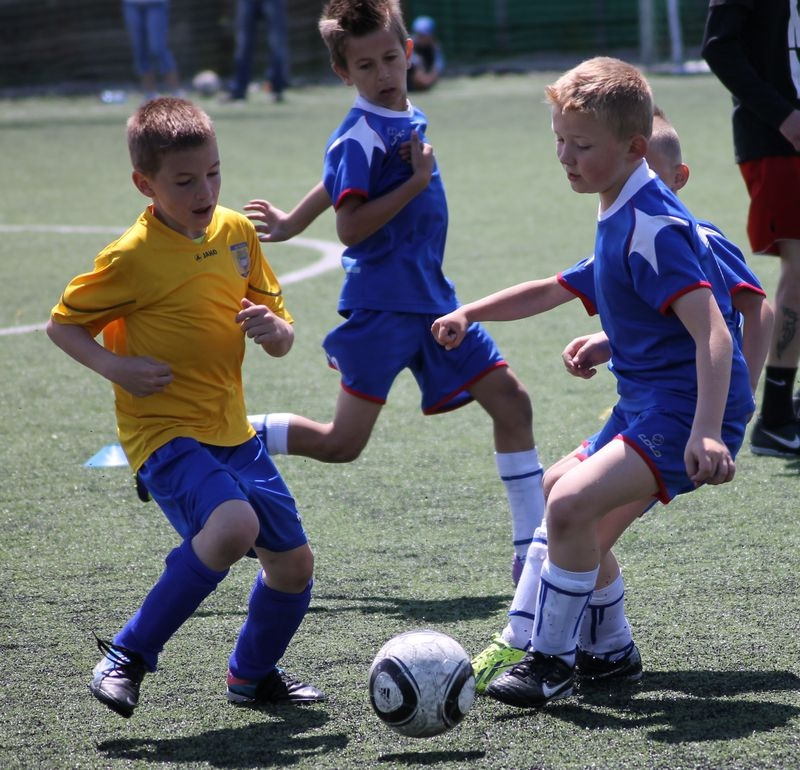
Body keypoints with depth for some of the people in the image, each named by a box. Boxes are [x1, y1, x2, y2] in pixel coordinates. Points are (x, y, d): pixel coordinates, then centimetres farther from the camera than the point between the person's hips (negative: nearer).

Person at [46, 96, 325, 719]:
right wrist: (114, 367, -19)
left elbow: (282, 342, 11)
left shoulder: (237, 232, 4)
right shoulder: (132, 257, -13)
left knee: (294, 563, 8)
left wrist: (274, 328, -12)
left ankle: (253, 674, 36)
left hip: (231, 432, 7)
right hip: (165, 433, -7)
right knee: (232, 526, -32)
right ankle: (129, 655, -16)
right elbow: (62, 324, -2)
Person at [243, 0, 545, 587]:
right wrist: (416, 180, -21)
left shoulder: (410, 119, 10)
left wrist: (291, 224, 38)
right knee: (342, 444, -4)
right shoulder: (360, 137, -14)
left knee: (510, 399, 1)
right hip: (381, 306, -8)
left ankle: (531, 549, 4)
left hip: (431, 299, 8)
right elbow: (351, 227, -22)